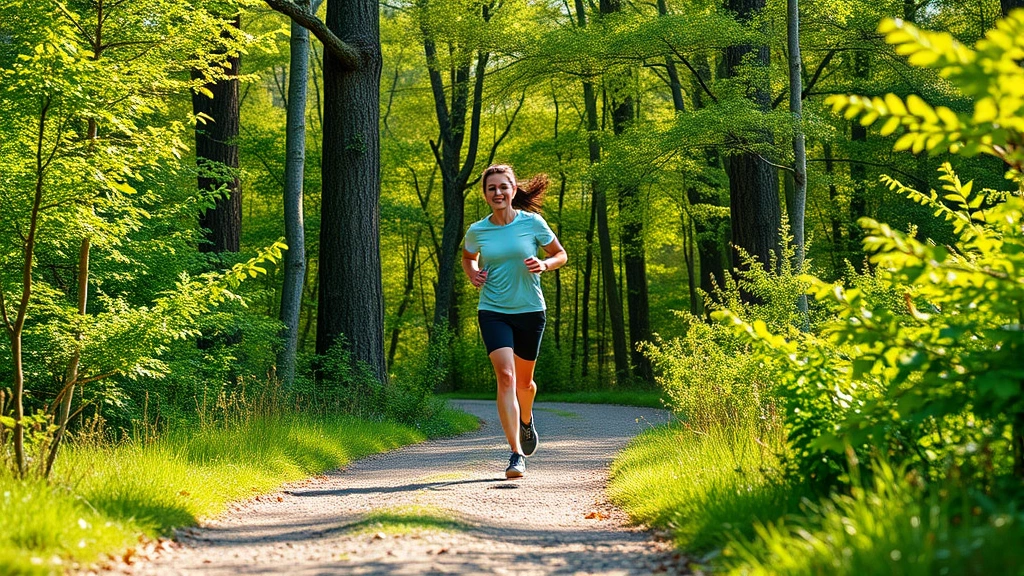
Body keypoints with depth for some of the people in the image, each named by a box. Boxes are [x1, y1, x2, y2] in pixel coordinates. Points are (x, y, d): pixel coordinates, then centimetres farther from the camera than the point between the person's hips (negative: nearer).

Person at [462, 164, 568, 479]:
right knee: (505, 376, -18)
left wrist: (544, 264, -15)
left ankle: (526, 420, 50)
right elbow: (468, 258, 21)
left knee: (524, 381, 14)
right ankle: (517, 454, -19)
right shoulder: (477, 231, -1)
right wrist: (472, 273, 0)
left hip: (530, 311, 0)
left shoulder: (532, 223, -5)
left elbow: (561, 255, 6)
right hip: (493, 311, 0)